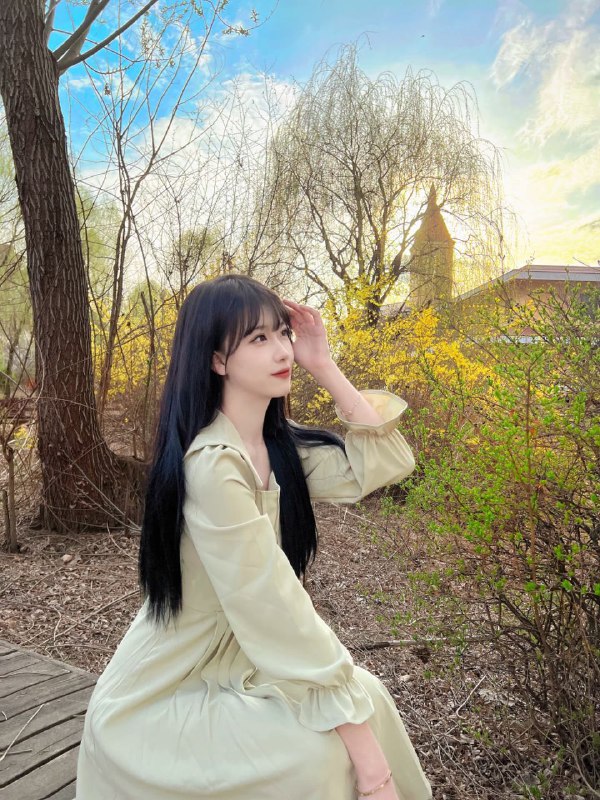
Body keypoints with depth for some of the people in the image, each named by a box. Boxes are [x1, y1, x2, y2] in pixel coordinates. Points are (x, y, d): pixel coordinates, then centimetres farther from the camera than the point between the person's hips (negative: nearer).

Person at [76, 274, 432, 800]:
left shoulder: (277, 447, -4)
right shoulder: (214, 466, -29)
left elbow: (388, 461, -6)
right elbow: (276, 611, -29)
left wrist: (325, 369, -12)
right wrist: (359, 736, -21)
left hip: (234, 666, 7)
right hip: (162, 702, -7)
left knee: (366, 694, -3)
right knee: (317, 750, -20)